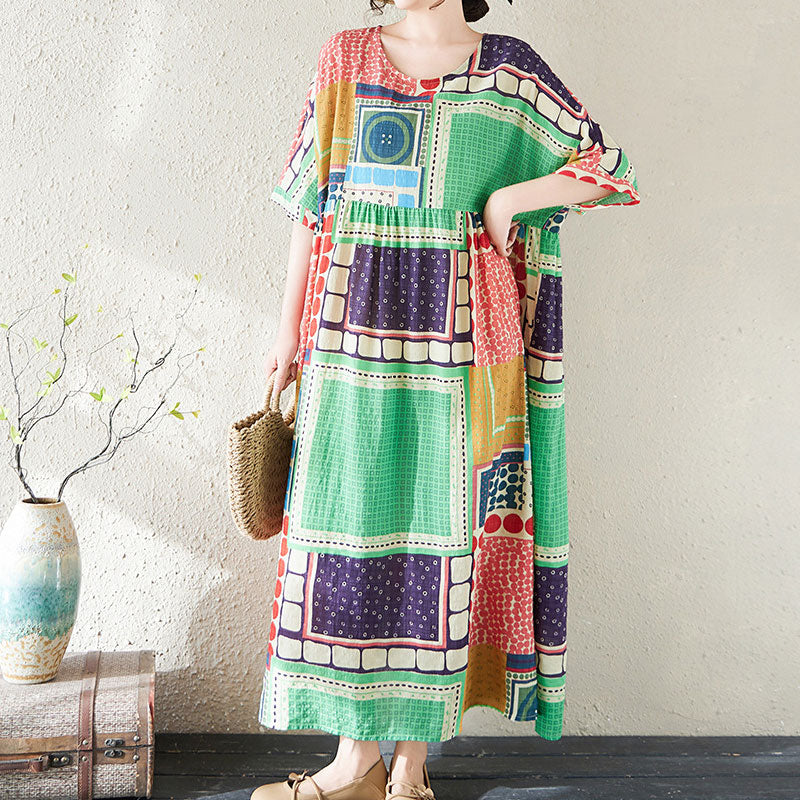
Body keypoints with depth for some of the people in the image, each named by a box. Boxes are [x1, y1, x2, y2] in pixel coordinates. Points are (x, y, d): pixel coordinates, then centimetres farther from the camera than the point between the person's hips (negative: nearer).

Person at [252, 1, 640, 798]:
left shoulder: (509, 67, 8)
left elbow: (611, 165, 6)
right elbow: (311, 206, 12)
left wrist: (504, 199, -5)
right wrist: (290, 329, 8)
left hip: (457, 341, -1)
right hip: (357, 330, 2)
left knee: (441, 526, -1)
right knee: (352, 522, -2)